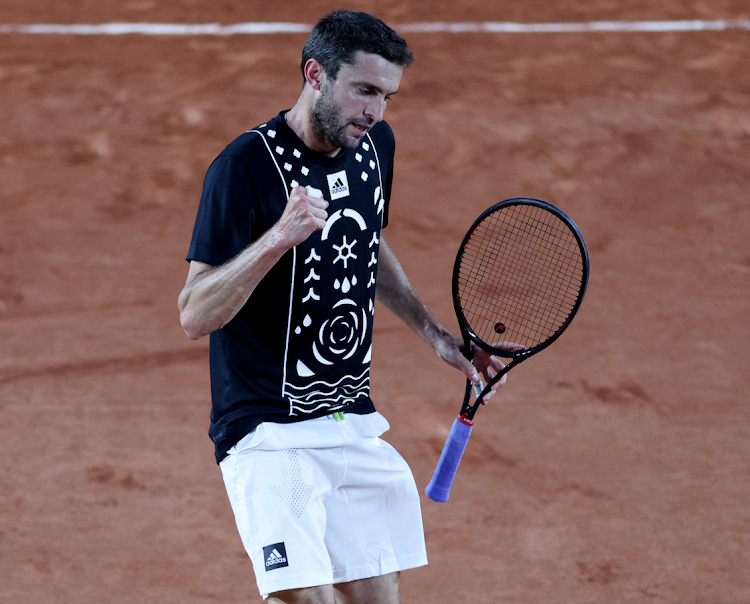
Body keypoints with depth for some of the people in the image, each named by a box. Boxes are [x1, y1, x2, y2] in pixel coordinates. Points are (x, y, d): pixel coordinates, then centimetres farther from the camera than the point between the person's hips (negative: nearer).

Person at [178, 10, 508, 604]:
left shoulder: (375, 143, 6)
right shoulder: (246, 166, -16)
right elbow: (195, 316, -20)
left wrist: (438, 336, 20)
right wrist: (277, 239, -33)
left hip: (357, 425, 7)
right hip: (271, 431, -7)